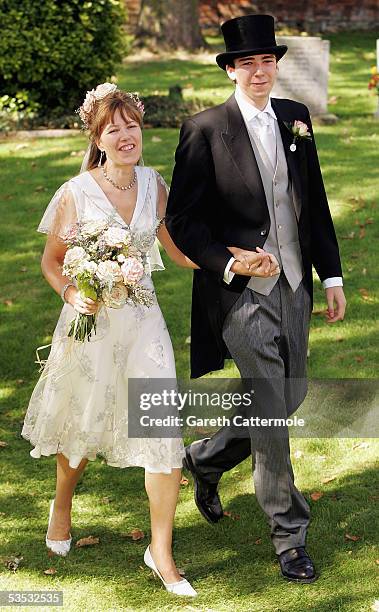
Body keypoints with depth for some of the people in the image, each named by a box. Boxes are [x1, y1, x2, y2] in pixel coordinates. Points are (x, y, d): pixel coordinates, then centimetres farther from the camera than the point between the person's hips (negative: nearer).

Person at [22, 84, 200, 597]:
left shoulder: (153, 184, -1)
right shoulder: (76, 194, -13)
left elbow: (177, 247, 9)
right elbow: (52, 262, -3)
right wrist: (72, 295, -22)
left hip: (142, 319, 3)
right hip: (91, 320, -2)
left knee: (164, 432, -5)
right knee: (81, 426, 15)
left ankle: (161, 550, 10)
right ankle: (62, 505, 48)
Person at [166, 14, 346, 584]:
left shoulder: (296, 118, 8)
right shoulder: (206, 129, -8)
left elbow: (316, 204, 13)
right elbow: (182, 219, -7)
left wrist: (332, 275, 10)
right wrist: (226, 262, -20)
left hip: (294, 286, 6)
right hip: (243, 292, -6)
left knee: (292, 398, 15)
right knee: (270, 413, -3)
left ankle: (206, 458, 39)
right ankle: (289, 534, 11)